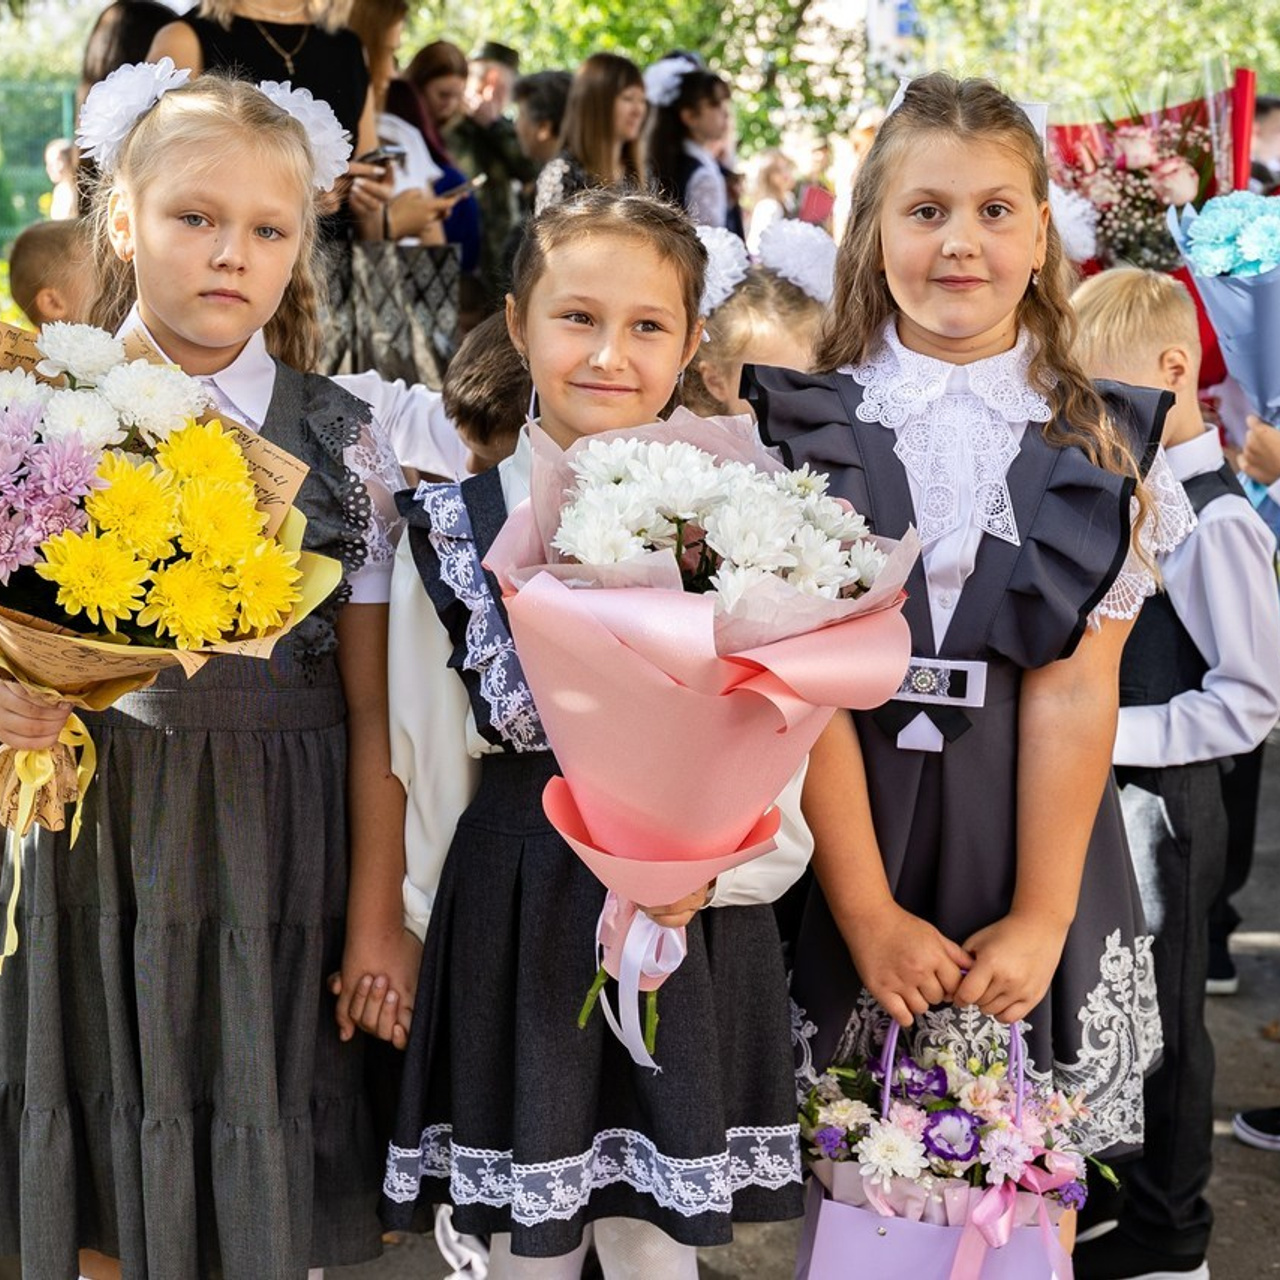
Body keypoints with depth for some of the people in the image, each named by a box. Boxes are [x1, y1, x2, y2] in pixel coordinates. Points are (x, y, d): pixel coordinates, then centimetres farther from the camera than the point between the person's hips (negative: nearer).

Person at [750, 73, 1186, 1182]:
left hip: (1031, 834, 1)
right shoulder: (808, 431, -2)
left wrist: (1043, 916, -12)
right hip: (851, 831, 0)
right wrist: (870, 914, -13)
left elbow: (1076, 689, -7)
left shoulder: (1098, 445, 1)